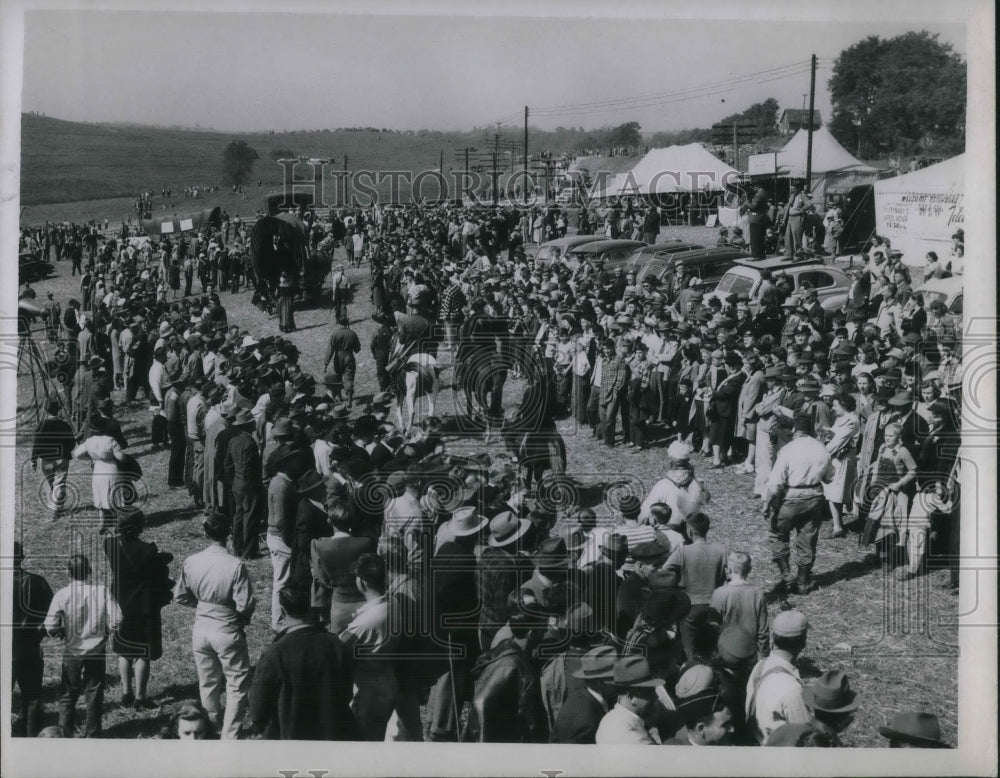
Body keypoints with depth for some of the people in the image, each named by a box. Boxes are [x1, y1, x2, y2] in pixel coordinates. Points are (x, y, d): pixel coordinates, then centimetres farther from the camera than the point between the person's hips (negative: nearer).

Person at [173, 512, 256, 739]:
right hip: (227, 632, -5)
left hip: (201, 630, 5)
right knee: (238, 685, 11)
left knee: (208, 684, 21)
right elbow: (245, 605, -19)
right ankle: (229, 735, 11)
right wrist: (246, 615, 3)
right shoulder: (235, 566, -22)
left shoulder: (190, 562, -8)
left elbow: (180, 597, 3)